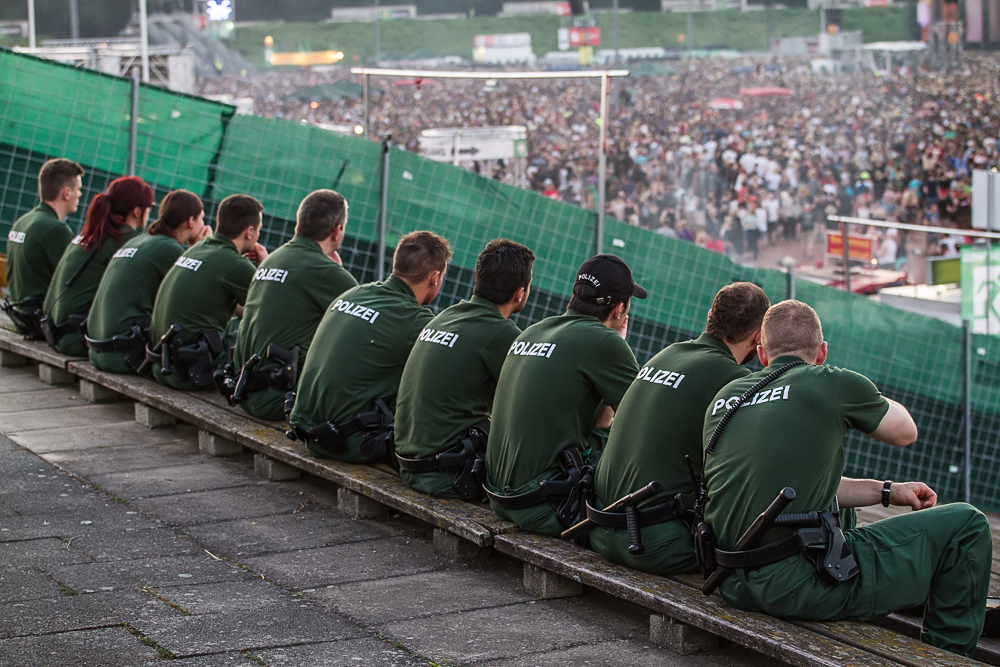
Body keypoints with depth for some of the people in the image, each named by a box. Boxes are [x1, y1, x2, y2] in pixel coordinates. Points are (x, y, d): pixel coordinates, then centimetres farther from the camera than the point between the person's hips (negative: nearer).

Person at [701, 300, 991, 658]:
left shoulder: (724, 399, 16)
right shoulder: (834, 384, -2)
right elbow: (905, 432, 18)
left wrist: (887, 491, 26)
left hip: (736, 588, 7)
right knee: (966, 526, 7)